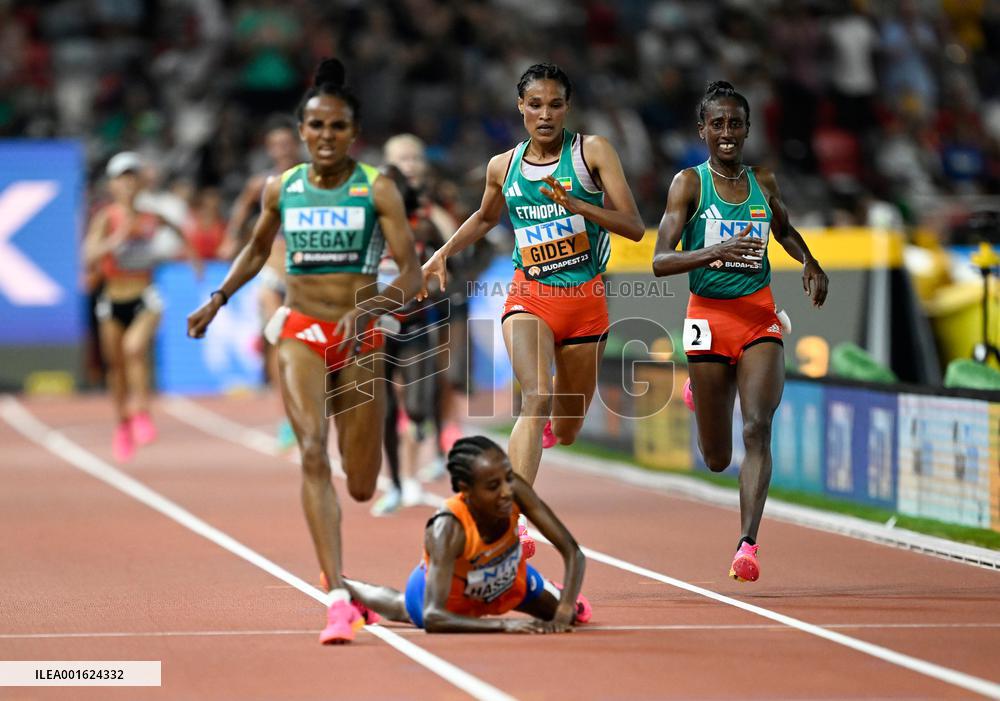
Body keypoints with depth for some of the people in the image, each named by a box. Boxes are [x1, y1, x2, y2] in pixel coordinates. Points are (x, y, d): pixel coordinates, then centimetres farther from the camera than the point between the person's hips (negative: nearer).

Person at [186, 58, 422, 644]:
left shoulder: (377, 190, -6)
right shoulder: (281, 189, 3)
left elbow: (412, 275, -11)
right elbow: (257, 250, 23)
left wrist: (370, 308, -28)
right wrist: (219, 298, 12)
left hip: (361, 337, 0)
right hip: (301, 333, 1)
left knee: (363, 488, 4)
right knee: (313, 453, -23)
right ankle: (339, 599, -29)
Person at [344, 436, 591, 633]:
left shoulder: (515, 490, -39)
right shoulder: (447, 529, -49)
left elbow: (572, 552, -34)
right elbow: (432, 618, -55)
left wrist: (564, 612, -50)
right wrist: (504, 624, -64)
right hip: (451, 592, -2)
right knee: (402, 608, 31)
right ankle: (342, 585, 61)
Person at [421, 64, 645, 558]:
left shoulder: (592, 151, -3)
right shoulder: (502, 166, 5)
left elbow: (634, 227, -10)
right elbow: (485, 218, 28)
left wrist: (576, 205, -22)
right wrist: (444, 253, 17)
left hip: (586, 300, 0)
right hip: (529, 296, 0)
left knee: (566, 430, 12)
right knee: (537, 397, -26)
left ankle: (548, 423, 52)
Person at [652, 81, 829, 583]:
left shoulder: (764, 183, 7)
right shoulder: (689, 183, -5)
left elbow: (784, 230, 29)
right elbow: (660, 262, -14)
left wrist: (810, 264, 10)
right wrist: (714, 252, -30)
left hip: (759, 318, 2)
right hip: (708, 316, -2)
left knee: (757, 429, -18)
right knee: (717, 460, 8)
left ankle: (748, 544, -19)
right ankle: (698, 391, 45)